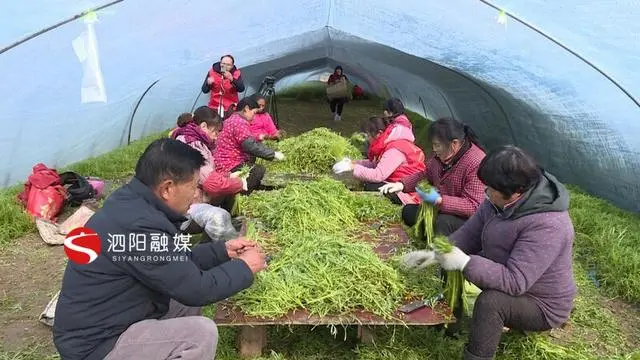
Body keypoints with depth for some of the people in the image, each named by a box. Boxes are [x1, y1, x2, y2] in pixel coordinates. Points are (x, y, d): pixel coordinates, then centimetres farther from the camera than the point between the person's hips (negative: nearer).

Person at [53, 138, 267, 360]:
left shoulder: (132, 204, 0)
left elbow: (178, 261, 13)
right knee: (202, 333, -20)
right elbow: (197, 289, -22)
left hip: (99, 324, 10)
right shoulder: (138, 227, -31)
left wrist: (223, 251, 10)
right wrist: (244, 267, -8)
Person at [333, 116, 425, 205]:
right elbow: (374, 163, 9)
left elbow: (378, 175, -30)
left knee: (370, 186, -22)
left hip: (407, 192, -10)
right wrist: (354, 163, -3)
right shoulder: (389, 141, 5)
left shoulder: (395, 149, -24)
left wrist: (353, 167, -24)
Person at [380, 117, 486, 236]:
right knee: (408, 211, -1)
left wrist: (439, 200, -36)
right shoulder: (441, 154, -3)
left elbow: (474, 206, -30)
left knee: (442, 223, -34)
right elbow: (425, 175, 14)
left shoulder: (476, 164, -28)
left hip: (465, 217, -8)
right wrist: (401, 184, -3)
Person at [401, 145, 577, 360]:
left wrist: (464, 263, -39)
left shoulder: (546, 226, -34)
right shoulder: (501, 201, -10)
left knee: (490, 302, -34)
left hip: (542, 306, -8)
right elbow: (470, 234, -1)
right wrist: (435, 254, -13)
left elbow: (514, 282, -36)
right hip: (508, 276, 8)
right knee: (455, 261, 6)